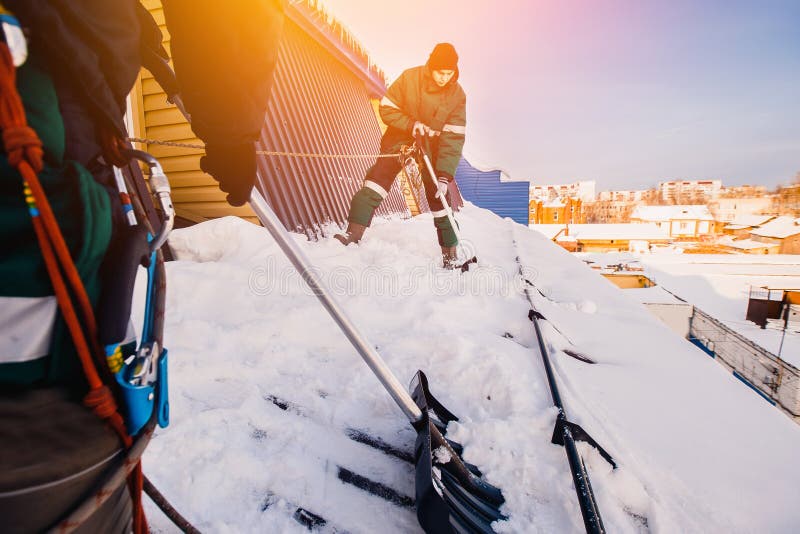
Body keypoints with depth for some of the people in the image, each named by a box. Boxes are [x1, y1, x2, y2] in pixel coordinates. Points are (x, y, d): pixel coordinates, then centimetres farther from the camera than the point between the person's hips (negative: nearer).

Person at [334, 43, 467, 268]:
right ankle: (355, 231, -20)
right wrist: (411, 124, -24)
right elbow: (386, 108, -7)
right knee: (378, 179, -19)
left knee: (438, 196, -2)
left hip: (433, 145, 1)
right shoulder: (409, 78, -13)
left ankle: (449, 250, 9)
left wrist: (444, 175, -25)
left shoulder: (458, 95, -12)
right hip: (400, 136, 0)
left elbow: (454, 138, -16)